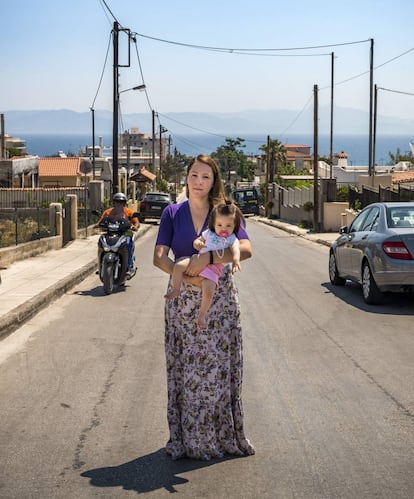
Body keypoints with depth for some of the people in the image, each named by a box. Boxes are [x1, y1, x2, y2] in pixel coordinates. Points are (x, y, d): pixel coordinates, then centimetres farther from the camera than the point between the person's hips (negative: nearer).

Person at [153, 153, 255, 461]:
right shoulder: (173, 213, 6)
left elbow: (246, 249, -12)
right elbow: (159, 256, -2)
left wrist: (208, 259, -24)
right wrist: (183, 275, -20)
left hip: (220, 298, -1)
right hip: (182, 299, 1)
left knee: (218, 366, 1)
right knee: (185, 369, 4)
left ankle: (222, 436, 13)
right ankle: (186, 440, 12)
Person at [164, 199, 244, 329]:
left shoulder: (232, 239, 0)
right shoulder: (208, 233, 13)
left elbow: (235, 249, -19)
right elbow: (197, 241, 20)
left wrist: (236, 260, -43)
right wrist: (197, 243, -8)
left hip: (213, 267, -4)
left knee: (208, 291, -23)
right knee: (178, 266, -17)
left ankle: (202, 314, -2)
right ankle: (175, 290, 2)